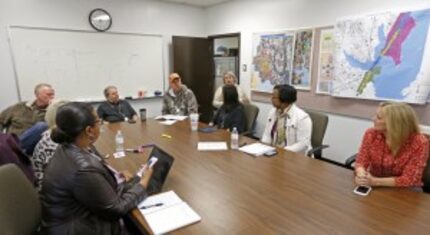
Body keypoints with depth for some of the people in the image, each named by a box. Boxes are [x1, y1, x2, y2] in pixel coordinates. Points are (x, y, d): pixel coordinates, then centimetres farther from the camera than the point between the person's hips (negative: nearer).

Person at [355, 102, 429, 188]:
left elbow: (409, 179, -18)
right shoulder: (371, 134, -9)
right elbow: (361, 162, -6)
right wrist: (361, 175, -28)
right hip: (375, 188, 1)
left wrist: (375, 181, -28)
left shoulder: (419, 143, -18)